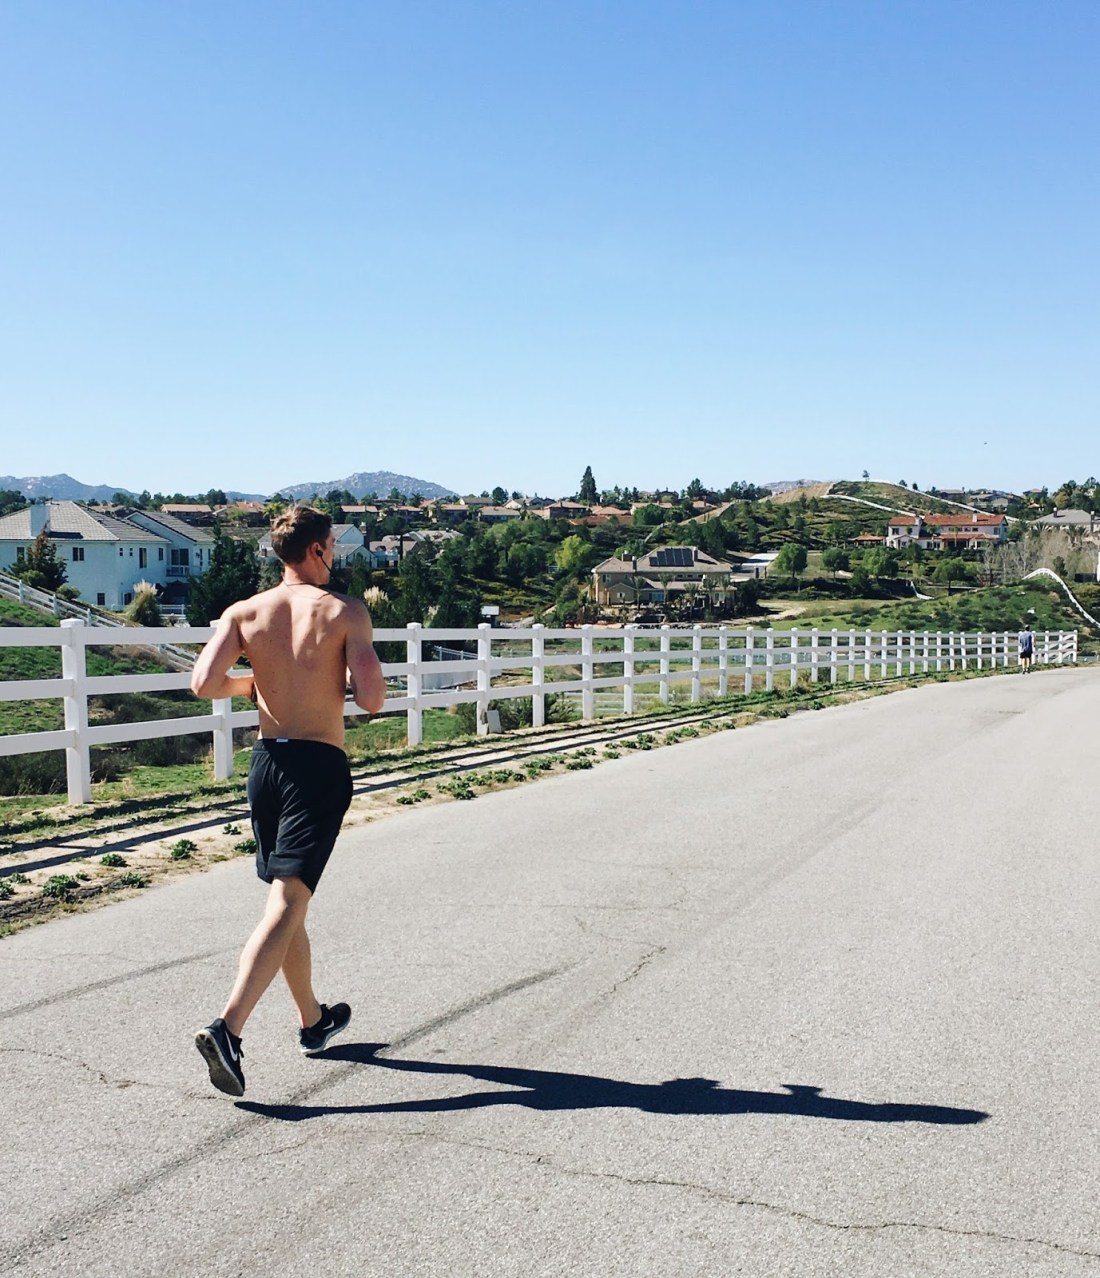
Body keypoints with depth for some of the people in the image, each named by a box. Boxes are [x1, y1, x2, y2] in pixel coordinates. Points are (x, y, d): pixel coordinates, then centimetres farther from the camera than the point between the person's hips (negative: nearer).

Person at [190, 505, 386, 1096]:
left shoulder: (244, 613, 2)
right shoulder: (346, 613, -7)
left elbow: (203, 682, -9)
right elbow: (372, 699, -14)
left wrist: (254, 682, 10)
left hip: (266, 760, 5)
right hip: (320, 765, -5)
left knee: (288, 898, 18)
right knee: (286, 904, -6)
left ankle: (314, 1020, 33)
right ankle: (227, 1028, -20)